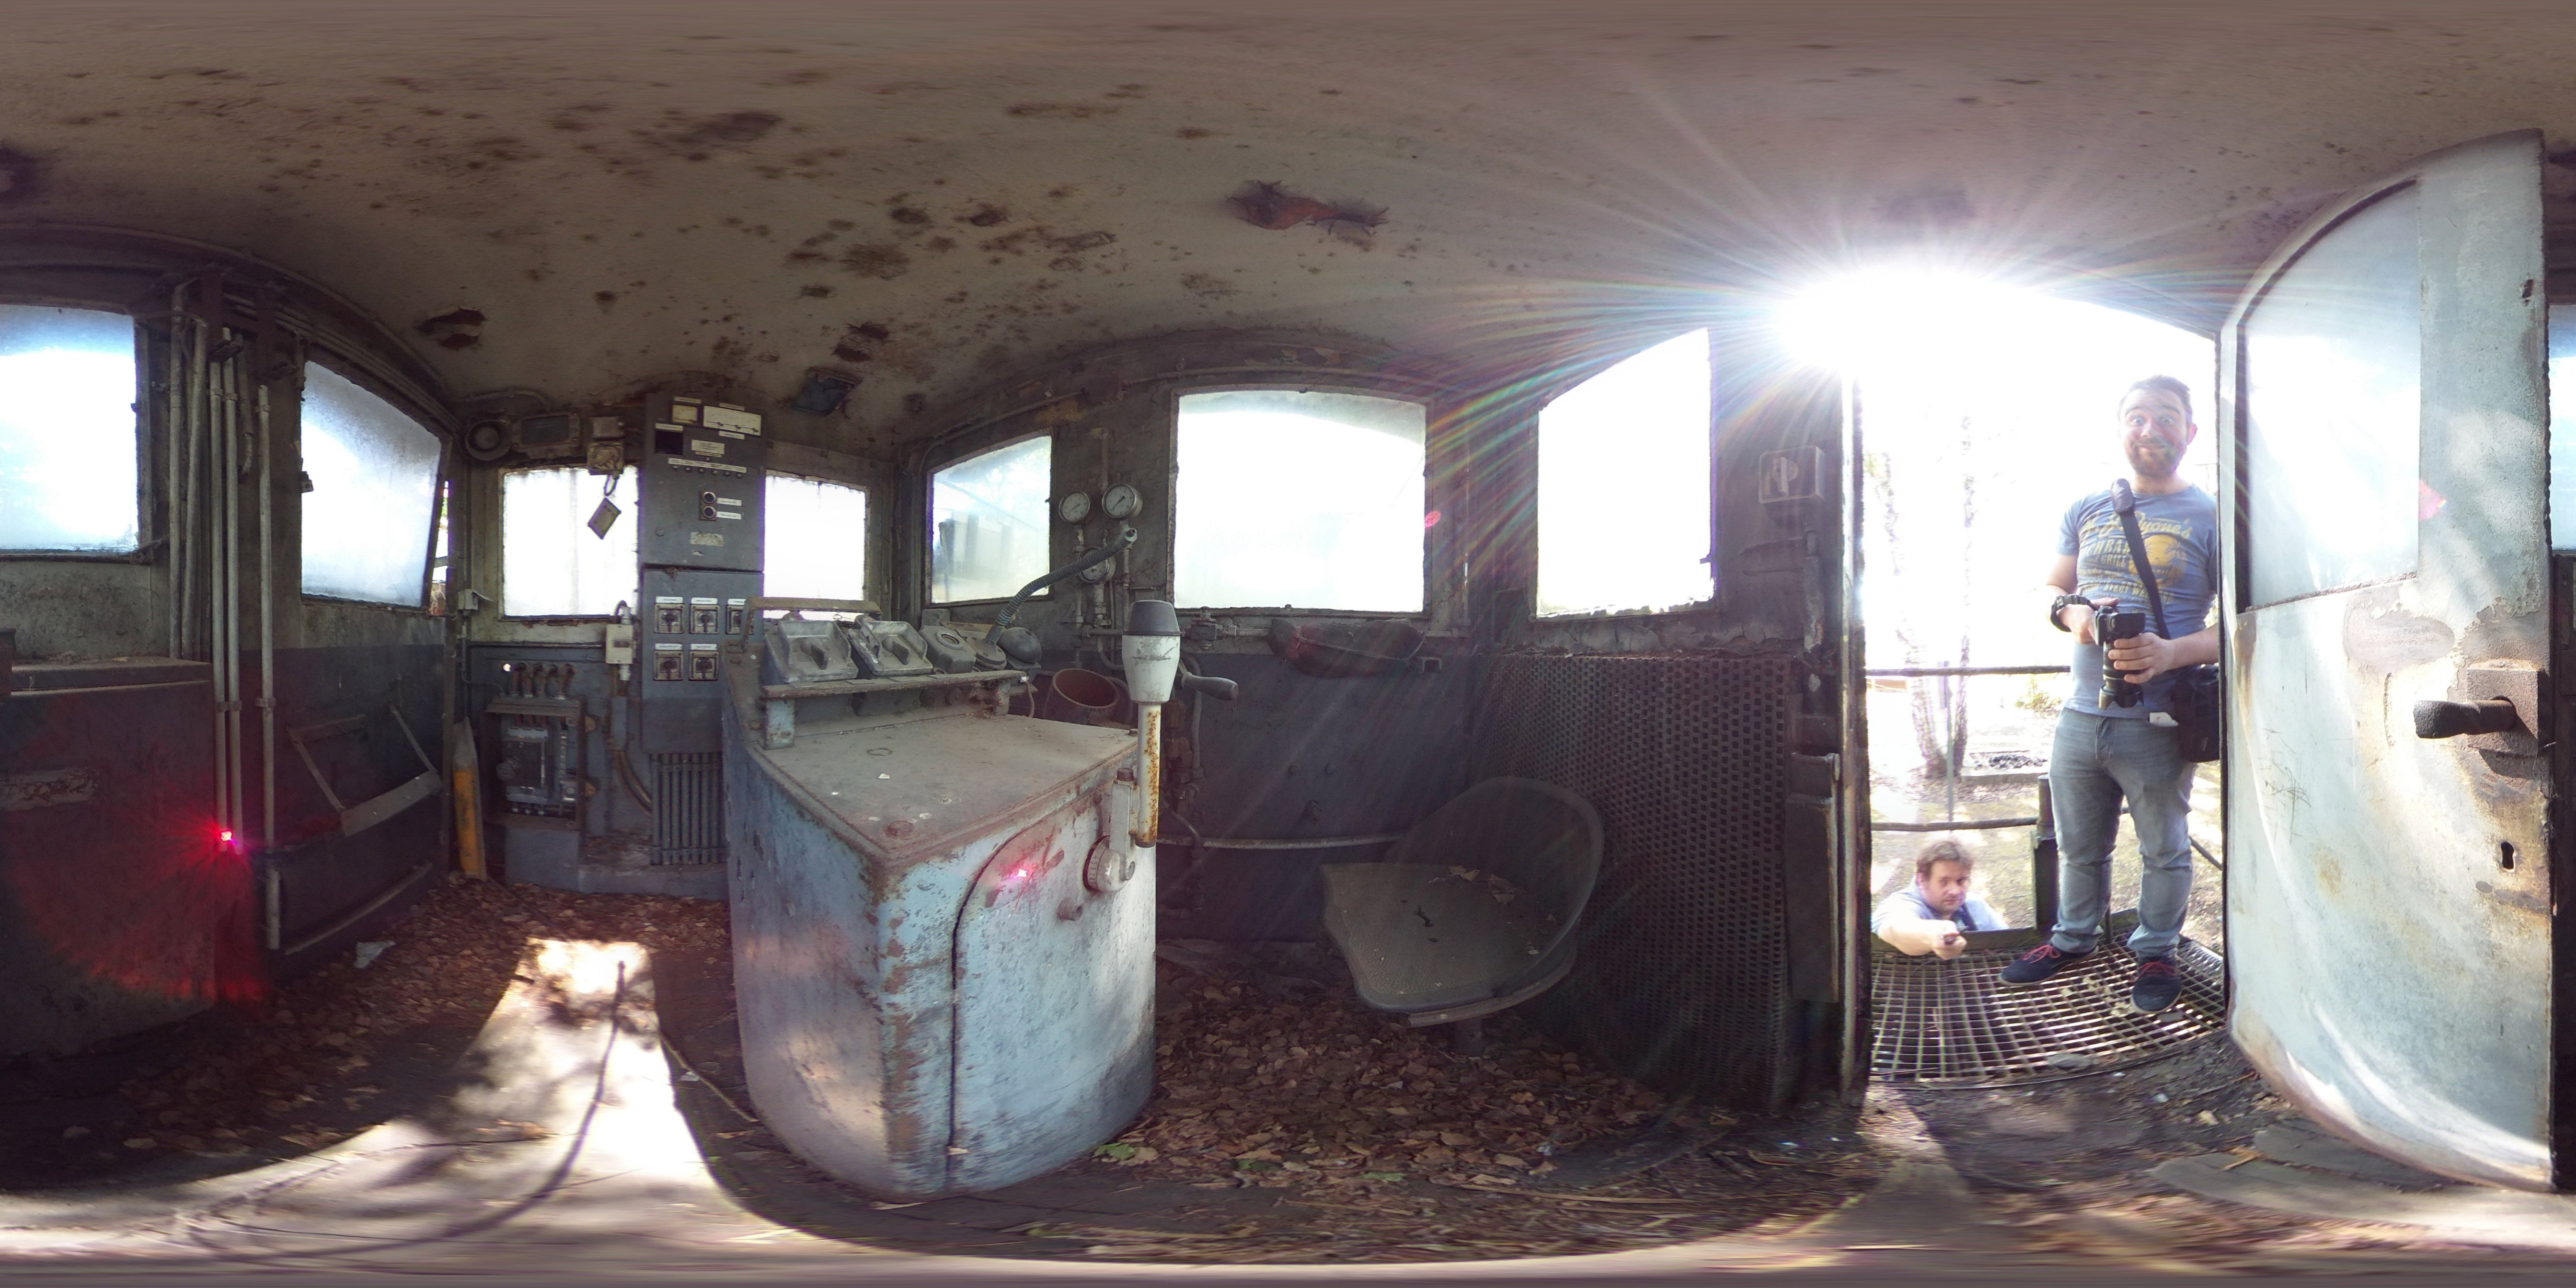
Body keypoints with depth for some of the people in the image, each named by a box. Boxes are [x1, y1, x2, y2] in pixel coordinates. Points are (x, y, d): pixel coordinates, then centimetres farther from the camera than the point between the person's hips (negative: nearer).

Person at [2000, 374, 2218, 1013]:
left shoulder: (2209, 517, -3)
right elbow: (2052, 588, 19)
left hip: (2157, 723, -4)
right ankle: (2073, 937, 36)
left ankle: (2156, 952, 28)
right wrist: (2070, 613, -6)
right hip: (2081, 714, 4)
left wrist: (2172, 653, -25)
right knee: (2079, 845, 17)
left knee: (2163, 850, 11)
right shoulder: (2085, 512, 11)